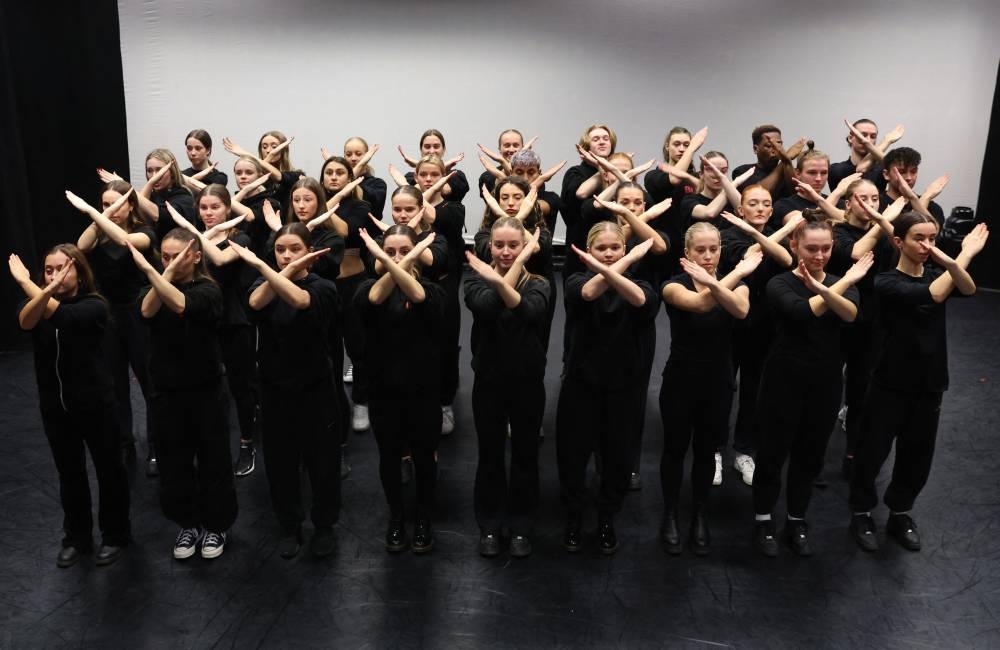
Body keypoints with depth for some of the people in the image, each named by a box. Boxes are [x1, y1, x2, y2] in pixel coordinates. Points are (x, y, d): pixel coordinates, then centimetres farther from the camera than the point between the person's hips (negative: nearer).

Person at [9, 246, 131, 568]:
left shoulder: (94, 306, -13)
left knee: (108, 469, 9)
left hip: (94, 404, -4)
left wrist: (24, 281, -30)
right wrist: (44, 291, -44)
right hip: (54, 405, 4)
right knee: (69, 472, 17)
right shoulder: (35, 303, -1)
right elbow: (25, 322, -25)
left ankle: (115, 534, 27)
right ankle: (76, 536, 34)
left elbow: (62, 316, -33)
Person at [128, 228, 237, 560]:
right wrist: (166, 270, -23)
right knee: (173, 464, 11)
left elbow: (181, 305, -32)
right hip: (167, 391, 4)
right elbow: (147, 310, -19)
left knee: (213, 461, 6)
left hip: (205, 390, -4)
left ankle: (215, 525, 25)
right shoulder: (155, 287, 4)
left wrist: (149, 270, -37)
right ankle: (188, 523, 31)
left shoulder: (208, 290, -10)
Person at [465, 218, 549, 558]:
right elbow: (487, 306, -26)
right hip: (489, 381, 0)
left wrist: (499, 281, -41)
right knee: (490, 456, 11)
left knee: (525, 456, 10)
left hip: (528, 382, 0)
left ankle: (521, 526, 27)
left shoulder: (538, 284, -3)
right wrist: (516, 266, -22)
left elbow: (529, 311, -27)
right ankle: (490, 525, 27)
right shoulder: (477, 280, -2)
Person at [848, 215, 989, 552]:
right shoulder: (887, 282, -13)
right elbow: (933, 295, -29)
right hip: (892, 384, -5)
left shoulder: (936, 273, 3)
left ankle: (900, 512, 35)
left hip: (930, 383, 5)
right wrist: (965, 255, -21)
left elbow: (968, 289, -18)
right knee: (873, 452, 5)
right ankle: (861, 512, 25)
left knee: (917, 456, 15)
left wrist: (952, 262, -39)